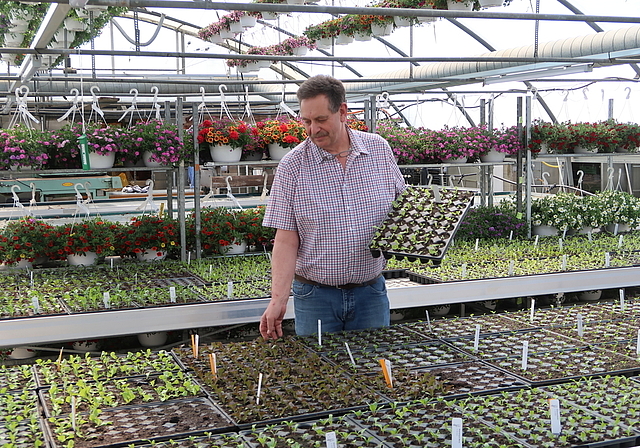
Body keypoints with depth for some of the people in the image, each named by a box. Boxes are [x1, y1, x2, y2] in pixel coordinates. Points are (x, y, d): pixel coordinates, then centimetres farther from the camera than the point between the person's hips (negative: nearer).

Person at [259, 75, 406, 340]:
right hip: (315, 295, -2)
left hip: (370, 292, 2)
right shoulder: (292, 166, -8)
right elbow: (286, 240, -9)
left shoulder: (379, 149, 0)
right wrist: (278, 300, -18)